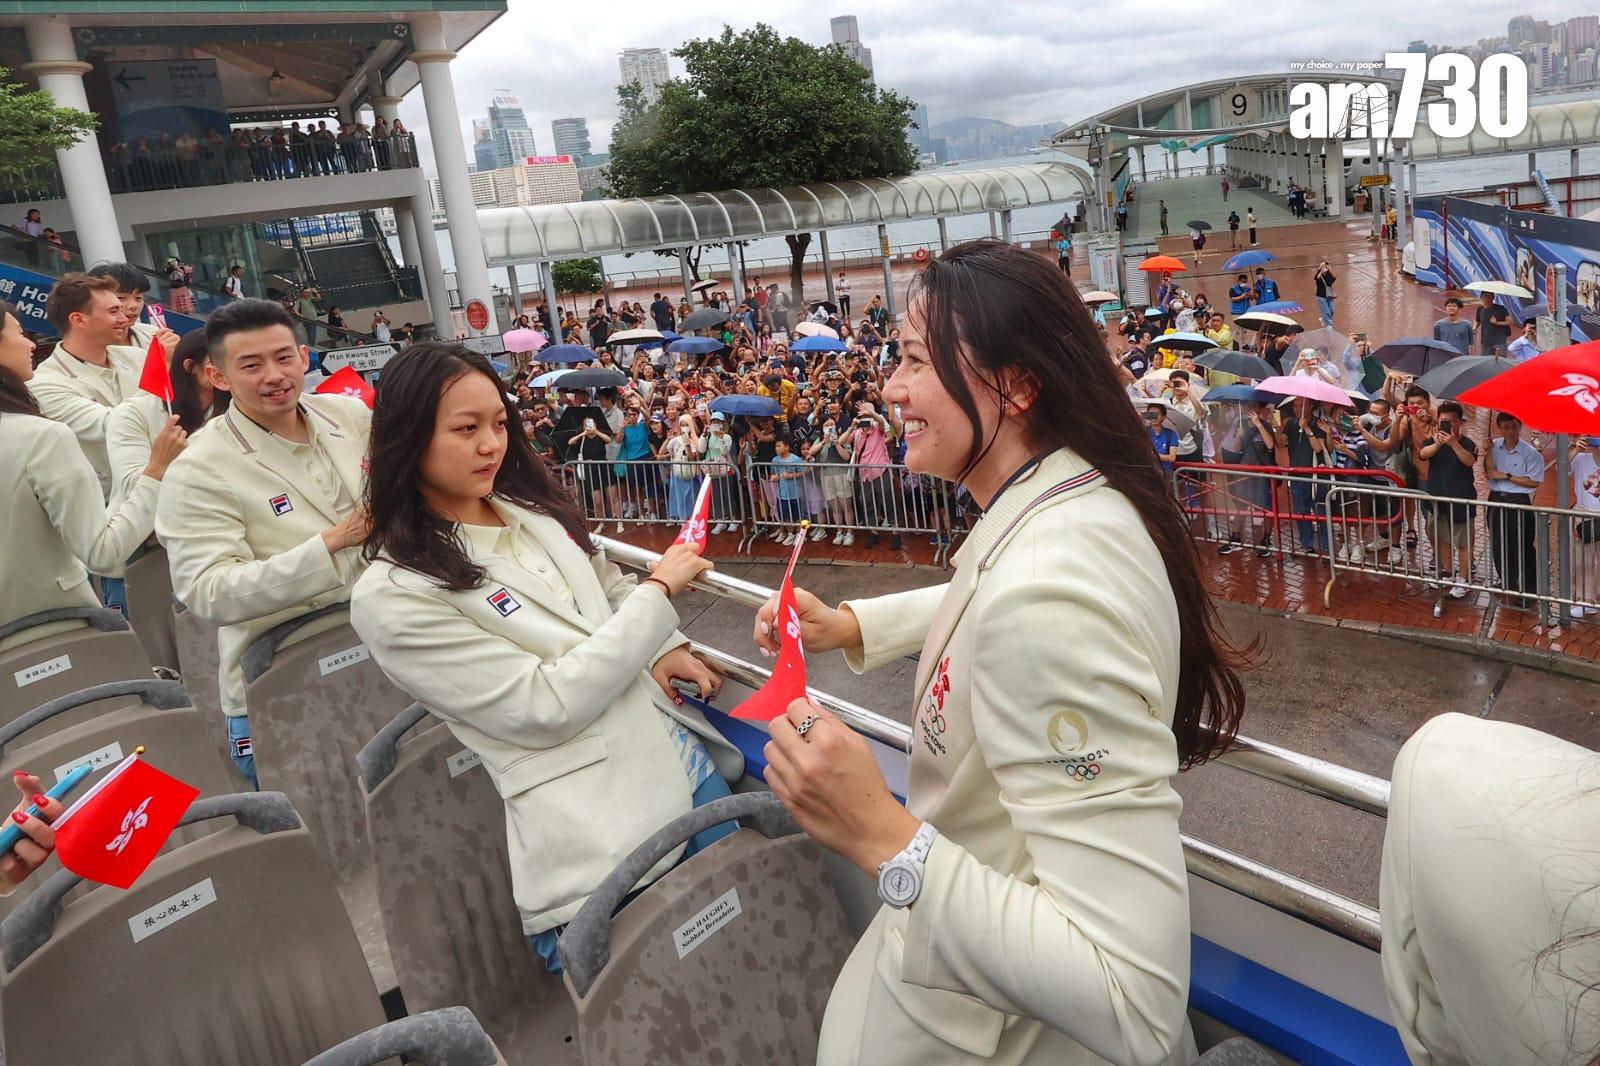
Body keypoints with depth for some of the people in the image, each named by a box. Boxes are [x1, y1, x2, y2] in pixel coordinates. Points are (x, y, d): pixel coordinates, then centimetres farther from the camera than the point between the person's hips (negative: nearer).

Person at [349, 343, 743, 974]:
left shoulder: (533, 509, 7)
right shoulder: (393, 597, -15)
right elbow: (545, 708, -19)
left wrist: (664, 649, 1)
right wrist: (659, 591, -15)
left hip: (685, 754, 7)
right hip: (598, 826, -7)